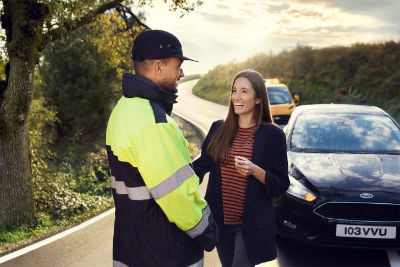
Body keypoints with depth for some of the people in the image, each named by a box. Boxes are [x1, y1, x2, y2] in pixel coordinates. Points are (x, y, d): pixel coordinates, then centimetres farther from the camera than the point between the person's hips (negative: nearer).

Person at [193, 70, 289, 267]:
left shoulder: (272, 135, -7)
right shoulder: (218, 129, 3)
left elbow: (281, 184, -6)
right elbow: (201, 166, 5)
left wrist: (255, 171, -22)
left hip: (252, 225, -4)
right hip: (220, 221, 4)